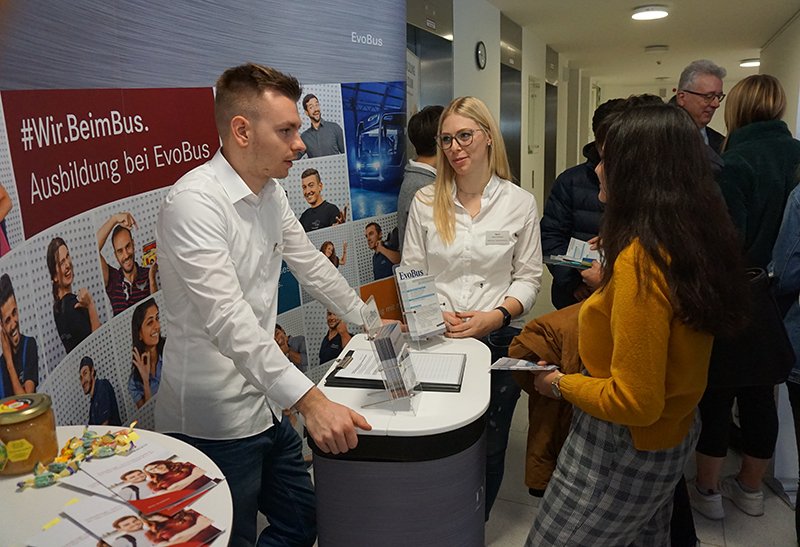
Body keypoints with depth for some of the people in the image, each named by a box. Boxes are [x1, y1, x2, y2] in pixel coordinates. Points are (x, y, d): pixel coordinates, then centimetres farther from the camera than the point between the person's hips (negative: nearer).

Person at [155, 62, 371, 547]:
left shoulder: (272, 194, 7)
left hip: (265, 406, 9)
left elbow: (312, 266, 18)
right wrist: (311, 401, -37)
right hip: (217, 422, -8)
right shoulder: (196, 202, -22)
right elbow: (229, 321, -31)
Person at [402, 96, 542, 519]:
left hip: (498, 339, 0)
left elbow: (528, 277, 2)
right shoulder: (426, 201, 4)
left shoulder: (520, 203, 0)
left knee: (487, 447, 9)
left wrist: (496, 316, -14)